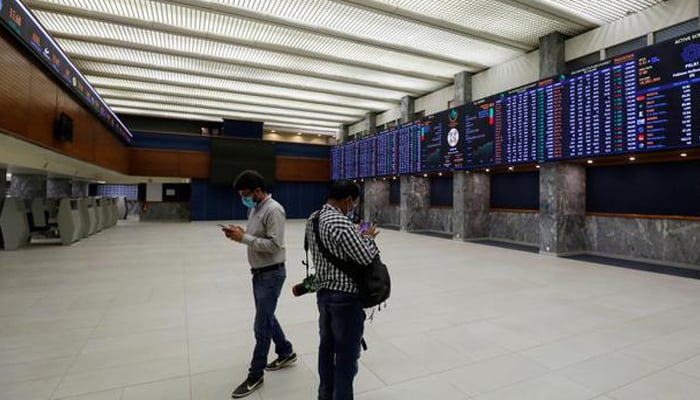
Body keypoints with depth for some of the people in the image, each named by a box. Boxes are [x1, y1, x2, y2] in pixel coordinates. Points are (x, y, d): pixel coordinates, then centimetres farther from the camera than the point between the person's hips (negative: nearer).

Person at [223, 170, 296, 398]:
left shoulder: (273, 210, -20)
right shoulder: (254, 208, 9)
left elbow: (274, 245, -26)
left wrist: (244, 238, -23)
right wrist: (238, 234, -3)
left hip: (272, 274, -10)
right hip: (258, 272, 10)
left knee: (261, 325, 2)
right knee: (267, 317, 21)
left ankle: (255, 376, 19)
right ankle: (286, 353, 41)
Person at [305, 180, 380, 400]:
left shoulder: (312, 219, 4)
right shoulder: (341, 223, -24)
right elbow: (365, 258, -21)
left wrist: (357, 235, 10)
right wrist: (368, 237, -3)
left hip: (323, 291, 9)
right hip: (345, 296, -9)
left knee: (327, 346, 21)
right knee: (346, 354, 7)